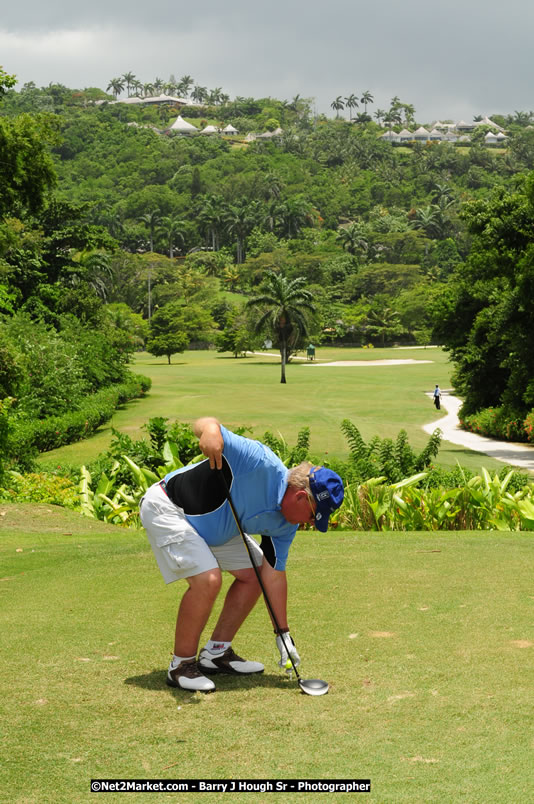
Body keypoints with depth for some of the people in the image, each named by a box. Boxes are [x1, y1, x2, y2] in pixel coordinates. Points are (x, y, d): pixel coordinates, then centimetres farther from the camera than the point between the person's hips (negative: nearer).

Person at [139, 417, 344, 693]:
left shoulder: (286, 524, -5)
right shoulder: (261, 463, -29)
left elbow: (274, 574, 2)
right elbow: (206, 424, -28)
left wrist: (283, 634, 2)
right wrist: (211, 431, -54)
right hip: (167, 507, -9)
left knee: (253, 574, 7)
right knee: (207, 579, -23)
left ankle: (216, 653, 18)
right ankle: (181, 665, -8)